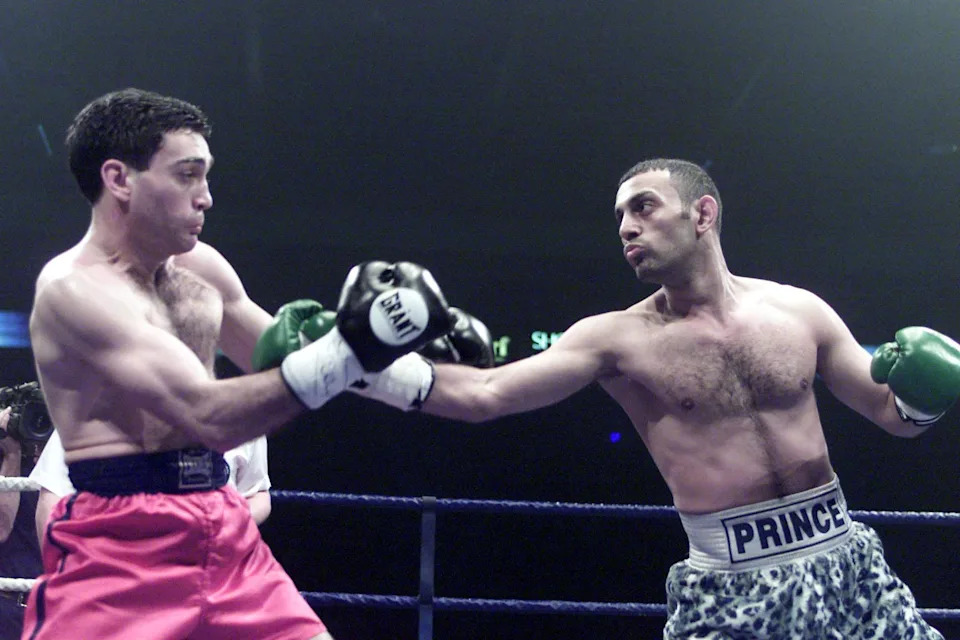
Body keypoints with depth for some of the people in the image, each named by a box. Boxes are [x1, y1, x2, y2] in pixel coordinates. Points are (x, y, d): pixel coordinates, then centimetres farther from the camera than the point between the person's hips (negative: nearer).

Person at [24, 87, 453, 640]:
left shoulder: (200, 266, 8)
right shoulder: (74, 289, -16)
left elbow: (285, 361, 19)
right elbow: (207, 417, -25)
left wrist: (416, 375, 5)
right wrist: (347, 350, -32)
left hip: (225, 531, 7)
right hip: (118, 549, -7)